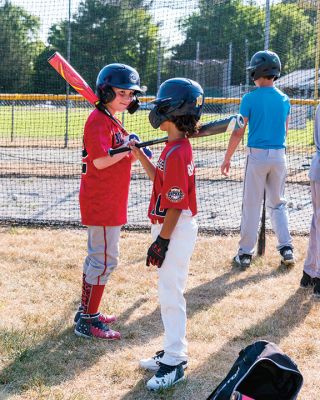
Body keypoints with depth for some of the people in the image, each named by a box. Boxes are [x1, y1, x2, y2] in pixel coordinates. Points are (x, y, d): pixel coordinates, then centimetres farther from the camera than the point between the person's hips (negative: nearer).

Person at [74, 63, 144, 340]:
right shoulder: (99, 121, -17)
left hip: (110, 201, 11)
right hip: (102, 202, -11)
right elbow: (101, 161, -27)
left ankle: (87, 312, 28)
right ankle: (87, 321, 2)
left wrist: (135, 152, 2)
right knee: (106, 259, -6)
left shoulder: (112, 121, 15)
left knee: (98, 256, 17)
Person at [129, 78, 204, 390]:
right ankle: (172, 352, 28)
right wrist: (138, 154, 16)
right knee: (168, 292, 17)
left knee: (171, 295, -4)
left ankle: (174, 363, 4)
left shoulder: (177, 152, -21)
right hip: (170, 228, 10)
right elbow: (160, 179, 23)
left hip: (176, 230, -10)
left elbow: (176, 204, -22)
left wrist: (162, 241, -20)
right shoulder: (175, 147, 9)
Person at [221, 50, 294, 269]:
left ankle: (245, 254, 6)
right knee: (278, 203, 16)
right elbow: (285, 130, 12)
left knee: (252, 205, 3)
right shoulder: (284, 99, 4)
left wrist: (227, 158, -1)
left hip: (257, 155, -4)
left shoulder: (250, 99, -9)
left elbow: (239, 132, -9)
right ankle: (287, 248, 8)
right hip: (279, 155, 4)